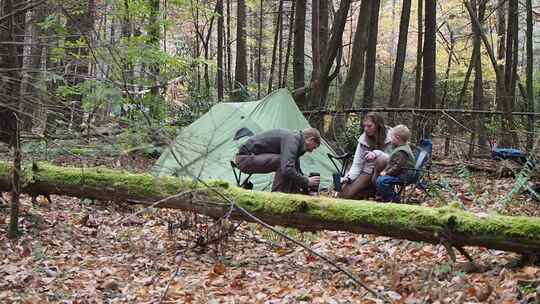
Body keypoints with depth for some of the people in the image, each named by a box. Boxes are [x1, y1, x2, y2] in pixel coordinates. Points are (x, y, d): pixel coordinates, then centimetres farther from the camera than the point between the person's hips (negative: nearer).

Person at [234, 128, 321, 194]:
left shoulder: (294, 137, 11)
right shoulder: (292, 140, -20)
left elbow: (295, 169, 24)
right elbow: (287, 170, -34)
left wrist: (305, 189, 21)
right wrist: (306, 181, -20)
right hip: (245, 158, -9)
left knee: (294, 162, 5)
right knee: (282, 162, -24)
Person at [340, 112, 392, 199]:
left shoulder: (389, 138, -11)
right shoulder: (363, 139, 0)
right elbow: (357, 164, 0)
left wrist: (376, 153, -33)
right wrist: (348, 178, -17)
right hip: (367, 172, 4)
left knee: (382, 159, -37)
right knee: (344, 194, -13)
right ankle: (372, 191, 11)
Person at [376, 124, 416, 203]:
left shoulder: (401, 152, -22)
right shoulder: (402, 148, 15)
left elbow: (398, 167, -26)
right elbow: (391, 164, 23)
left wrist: (387, 173, -18)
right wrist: (385, 171, 14)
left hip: (404, 175, -12)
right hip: (402, 174, 12)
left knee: (381, 181, -25)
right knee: (379, 178, 18)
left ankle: (393, 198, -18)